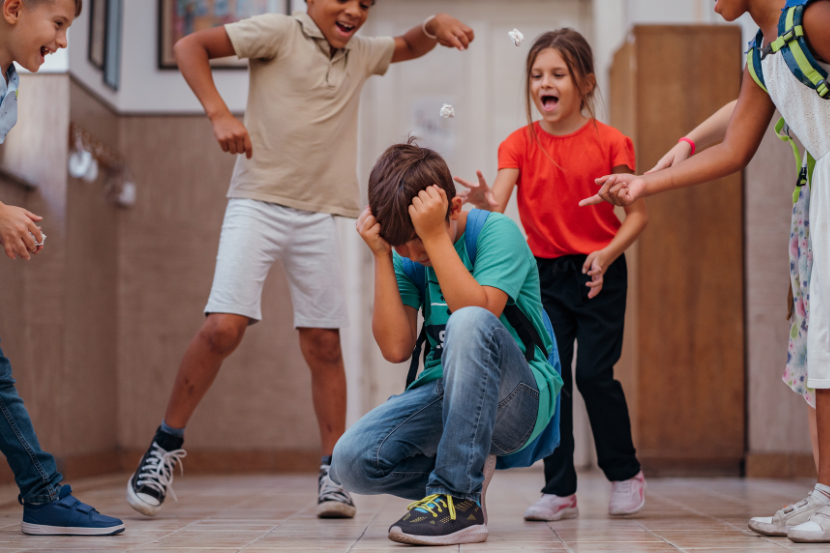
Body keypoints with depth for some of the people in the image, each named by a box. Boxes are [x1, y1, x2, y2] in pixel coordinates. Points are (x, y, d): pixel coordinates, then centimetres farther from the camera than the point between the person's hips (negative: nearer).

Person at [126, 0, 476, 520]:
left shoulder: (362, 54, 14)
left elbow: (411, 46, 32)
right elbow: (190, 46, -6)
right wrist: (219, 113, -20)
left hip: (318, 217, 5)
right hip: (258, 202, -5)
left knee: (324, 342, 2)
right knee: (224, 326, -16)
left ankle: (334, 474, 10)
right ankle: (166, 444, 2)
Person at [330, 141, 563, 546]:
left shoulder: (497, 231, -10)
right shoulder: (406, 255, 4)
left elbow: (477, 314, -27)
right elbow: (395, 348, -8)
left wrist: (436, 236, -28)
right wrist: (382, 255, -12)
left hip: (521, 399, -5)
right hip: (445, 394, 5)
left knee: (468, 323, -37)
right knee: (351, 460, -19)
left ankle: (458, 498, -29)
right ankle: (469, 472, 8)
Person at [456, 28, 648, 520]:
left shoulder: (609, 142, -5)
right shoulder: (521, 143, 1)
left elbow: (638, 213, -5)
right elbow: (497, 207, -13)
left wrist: (608, 254, -21)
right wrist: (485, 202, -36)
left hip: (600, 272, -2)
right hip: (545, 274, 3)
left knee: (595, 374, -8)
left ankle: (626, 473, 14)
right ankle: (560, 490, 10)